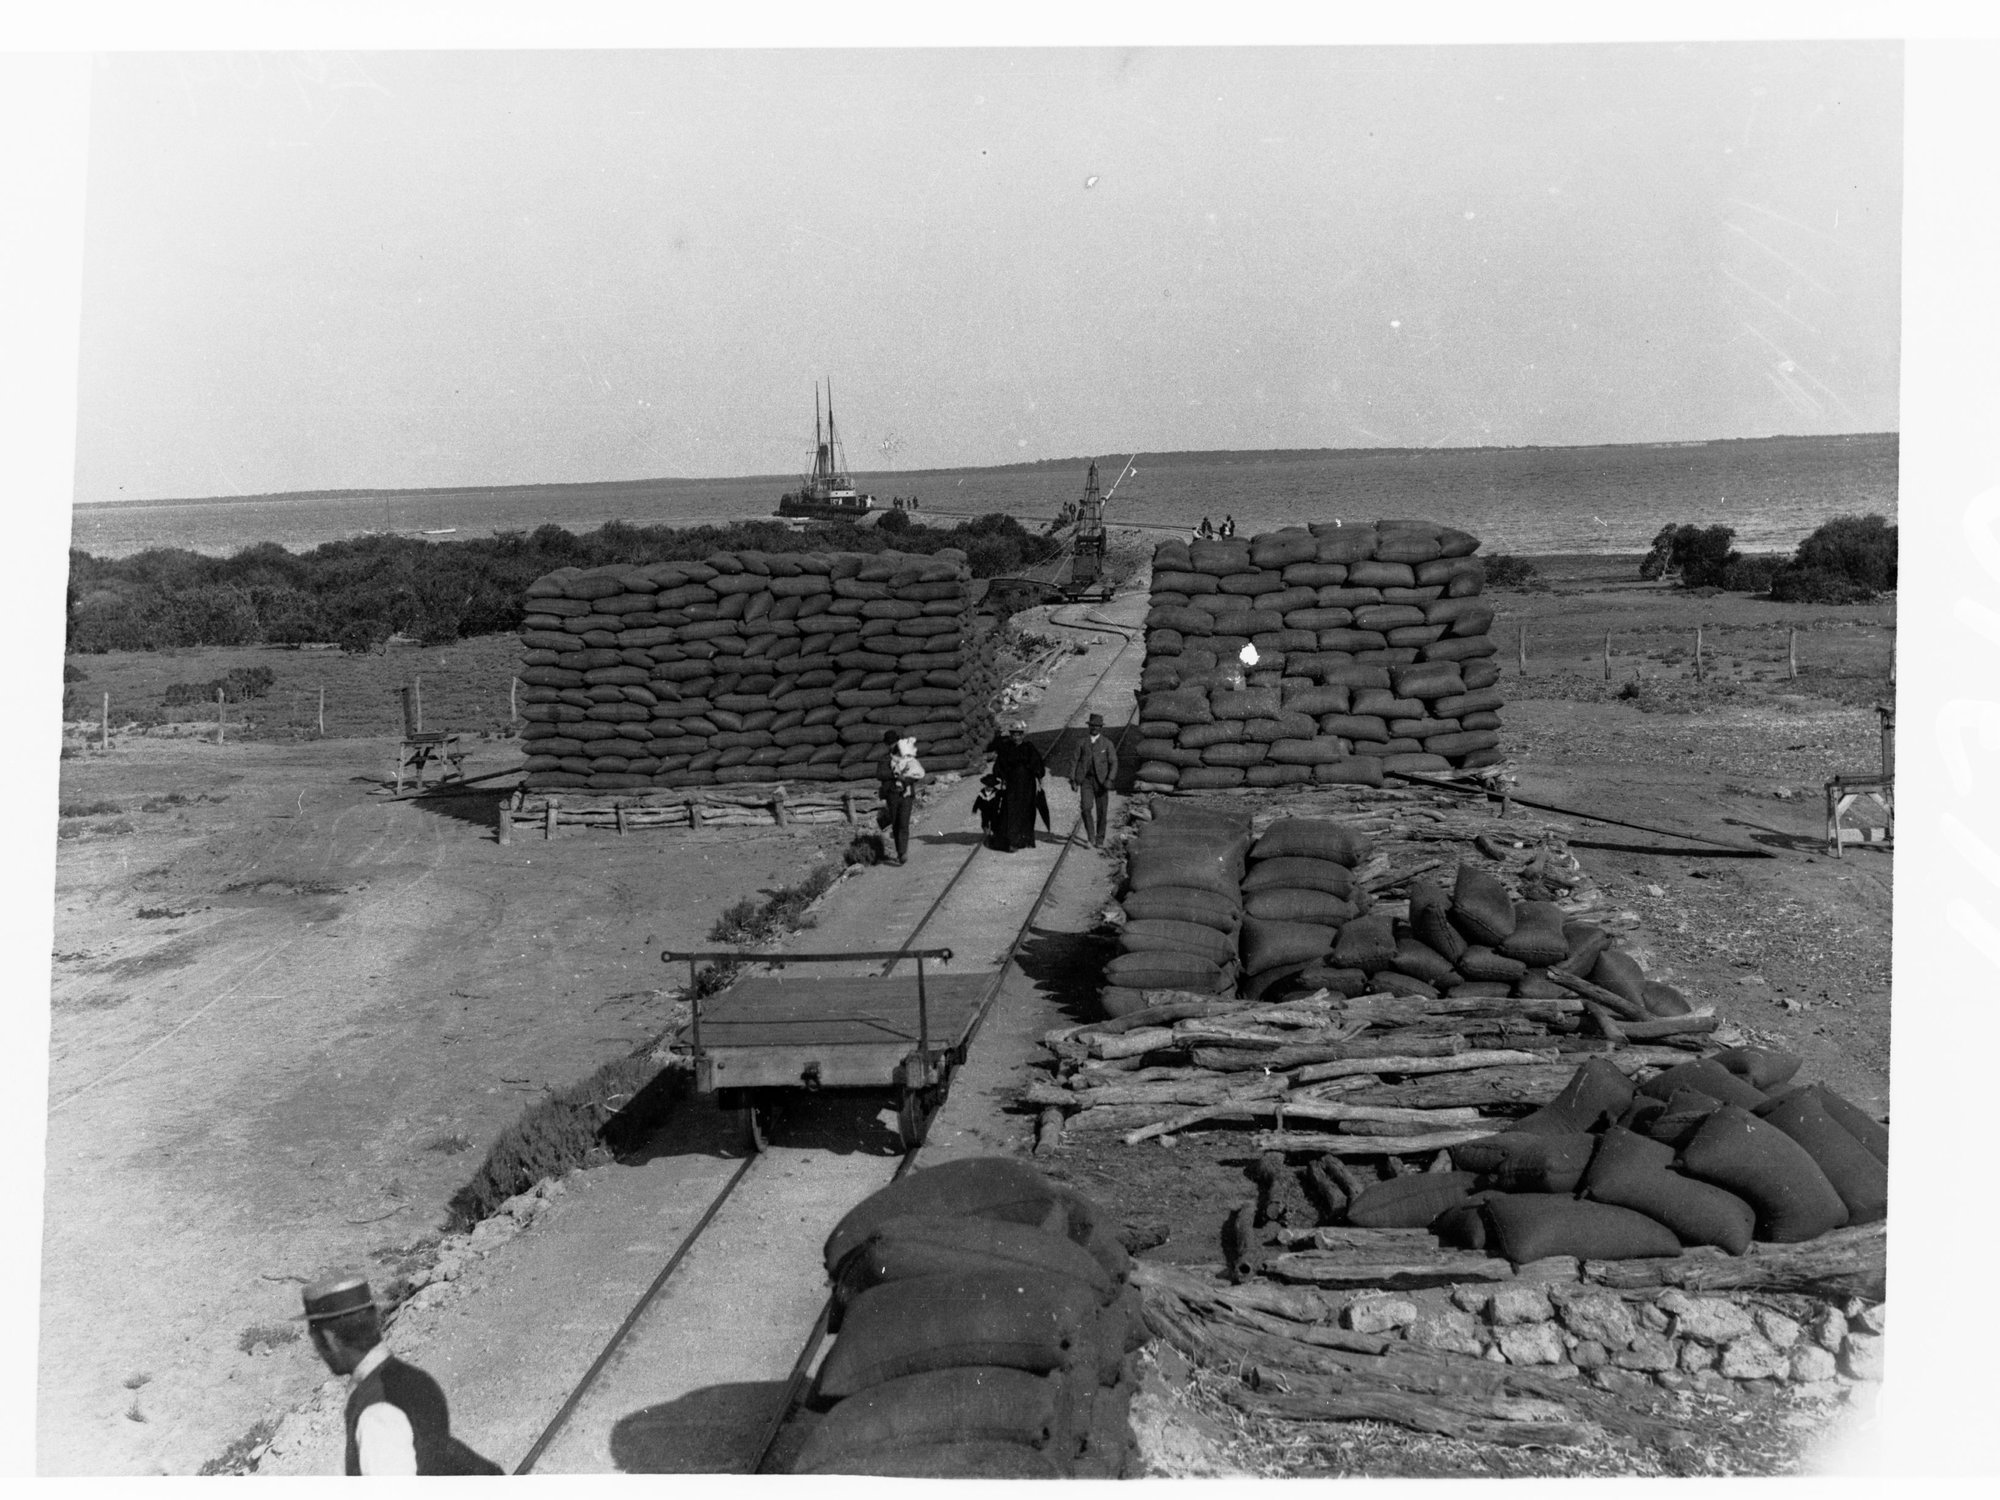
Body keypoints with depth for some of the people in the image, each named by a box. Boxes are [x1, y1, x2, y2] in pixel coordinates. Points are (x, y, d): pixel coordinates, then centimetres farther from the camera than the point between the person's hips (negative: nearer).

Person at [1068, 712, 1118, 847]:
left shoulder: (1107, 744, 1)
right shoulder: (1082, 743, 5)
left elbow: (1114, 763, -3)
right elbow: (1074, 761, 5)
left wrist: (1110, 780, -17)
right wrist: (1072, 780, -5)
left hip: (1101, 781, 0)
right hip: (1086, 780, 0)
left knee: (1101, 811, 2)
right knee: (1086, 807, -17)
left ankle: (1099, 840, 15)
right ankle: (1091, 835, -2)